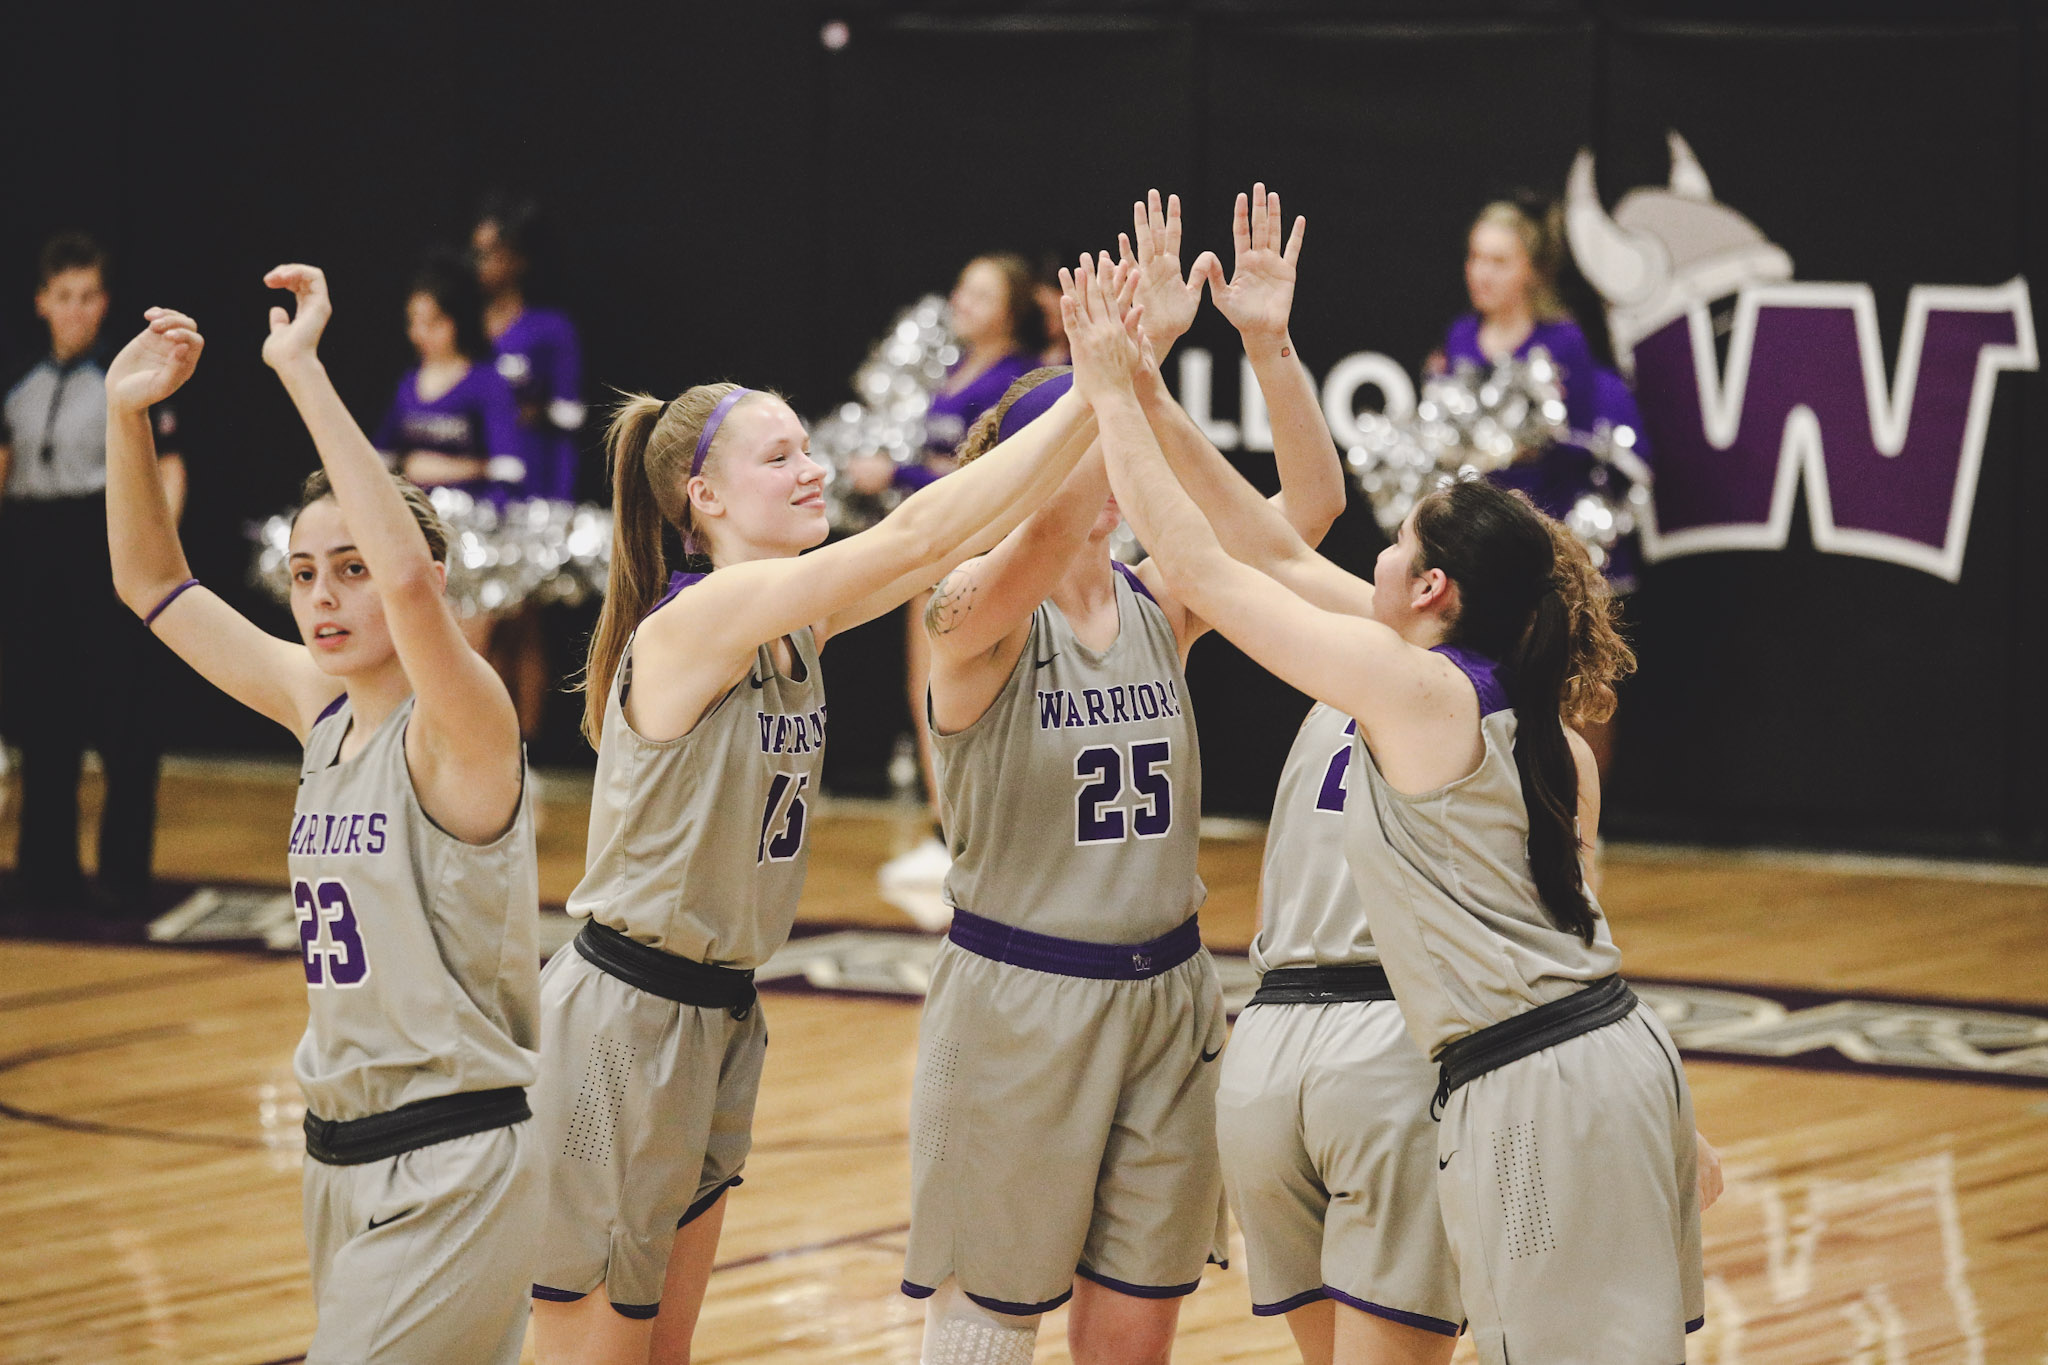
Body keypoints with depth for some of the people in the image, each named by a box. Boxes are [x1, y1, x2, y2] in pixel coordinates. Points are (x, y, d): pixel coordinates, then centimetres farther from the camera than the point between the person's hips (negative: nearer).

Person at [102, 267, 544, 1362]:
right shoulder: (321, 709, 7)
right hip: (340, 1154, 8)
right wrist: (126, 413, 2)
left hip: (453, 1166, -8)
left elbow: (409, 579, -35)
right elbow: (153, 585, 15)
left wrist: (303, 372, -32)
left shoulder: (459, 728, -14)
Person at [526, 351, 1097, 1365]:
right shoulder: (690, 624, -20)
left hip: (721, 1016, 8)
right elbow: (915, 535, -26)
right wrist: (1091, 398, -24)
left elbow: (969, 536, -2)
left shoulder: (803, 623, 5)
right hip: (623, 1021, -8)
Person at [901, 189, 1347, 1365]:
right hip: (1018, 997, -5)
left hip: (1165, 992, 5)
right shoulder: (977, 618, -12)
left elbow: (1312, 504, -5)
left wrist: (1270, 342, -17)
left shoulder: (1160, 606, 4)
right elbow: (1048, 535, -34)